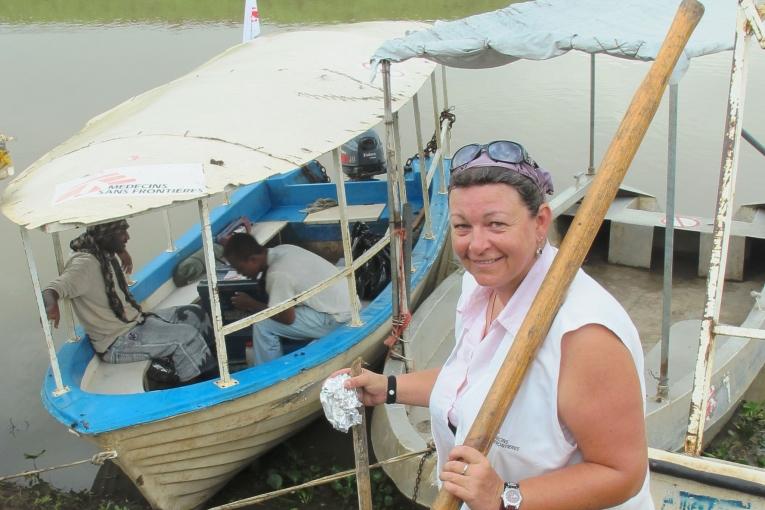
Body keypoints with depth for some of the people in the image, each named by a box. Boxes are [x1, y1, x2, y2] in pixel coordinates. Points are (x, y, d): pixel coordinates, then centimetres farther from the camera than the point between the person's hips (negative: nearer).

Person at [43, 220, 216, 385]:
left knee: (194, 313, 5)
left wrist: (122, 252, 21)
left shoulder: (107, 254, 5)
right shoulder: (85, 262, -23)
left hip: (134, 321, 10)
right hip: (116, 344, -10)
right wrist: (51, 304, -56)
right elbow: (51, 290, -39)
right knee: (187, 335, -20)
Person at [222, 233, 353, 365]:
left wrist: (251, 304, -6)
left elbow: (287, 318, -17)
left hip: (335, 318, -9)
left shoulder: (277, 274, -24)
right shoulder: (282, 250, 1)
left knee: (262, 326, -10)